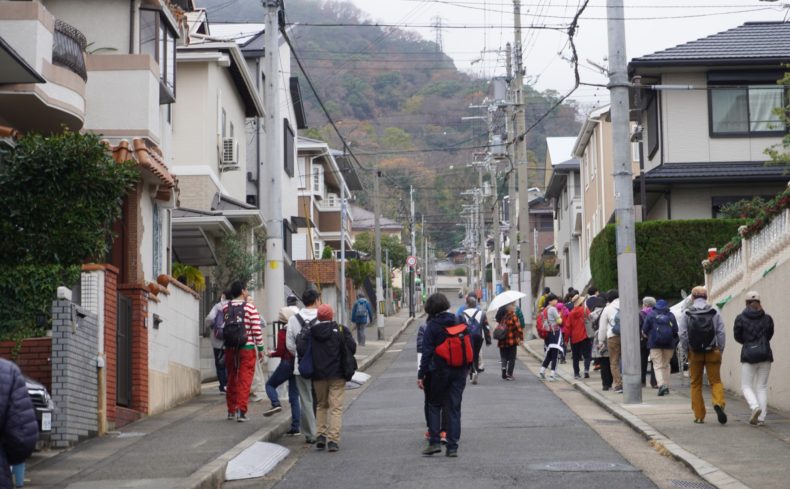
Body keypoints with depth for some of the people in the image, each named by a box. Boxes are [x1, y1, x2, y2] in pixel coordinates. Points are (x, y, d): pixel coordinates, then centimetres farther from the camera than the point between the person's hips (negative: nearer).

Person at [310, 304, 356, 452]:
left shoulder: (310, 332, -1)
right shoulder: (341, 330, -5)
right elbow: (352, 348, -6)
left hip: (318, 375, 2)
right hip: (337, 374, -2)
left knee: (321, 405, 18)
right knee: (336, 407, 1)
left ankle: (320, 435, 10)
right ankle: (333, 439, -7)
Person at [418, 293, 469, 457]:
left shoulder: (432, 326, -9)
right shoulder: (459, 322, 4)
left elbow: (427, 352, -12)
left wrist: (421, 374, -9)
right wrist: (467, 367, 18)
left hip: (439, 371, -3)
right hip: (459, 371, 4)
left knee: (434, 405, 12)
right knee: (454, 408, 7)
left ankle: (434, 442, 2)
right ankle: (452, 447, 4)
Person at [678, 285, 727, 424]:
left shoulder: (687, 314, -2)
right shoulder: (715, 313, 1)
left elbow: (683, 335, -5)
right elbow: (721, 333, -2)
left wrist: (686, 350, 5)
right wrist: (720, 350, 6)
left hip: (695, 353, 0)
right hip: (712, 352, 0)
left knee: (696, 384, 9)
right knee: (715, 381, 6)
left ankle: (699, 415, 9)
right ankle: (719, 403, -22)